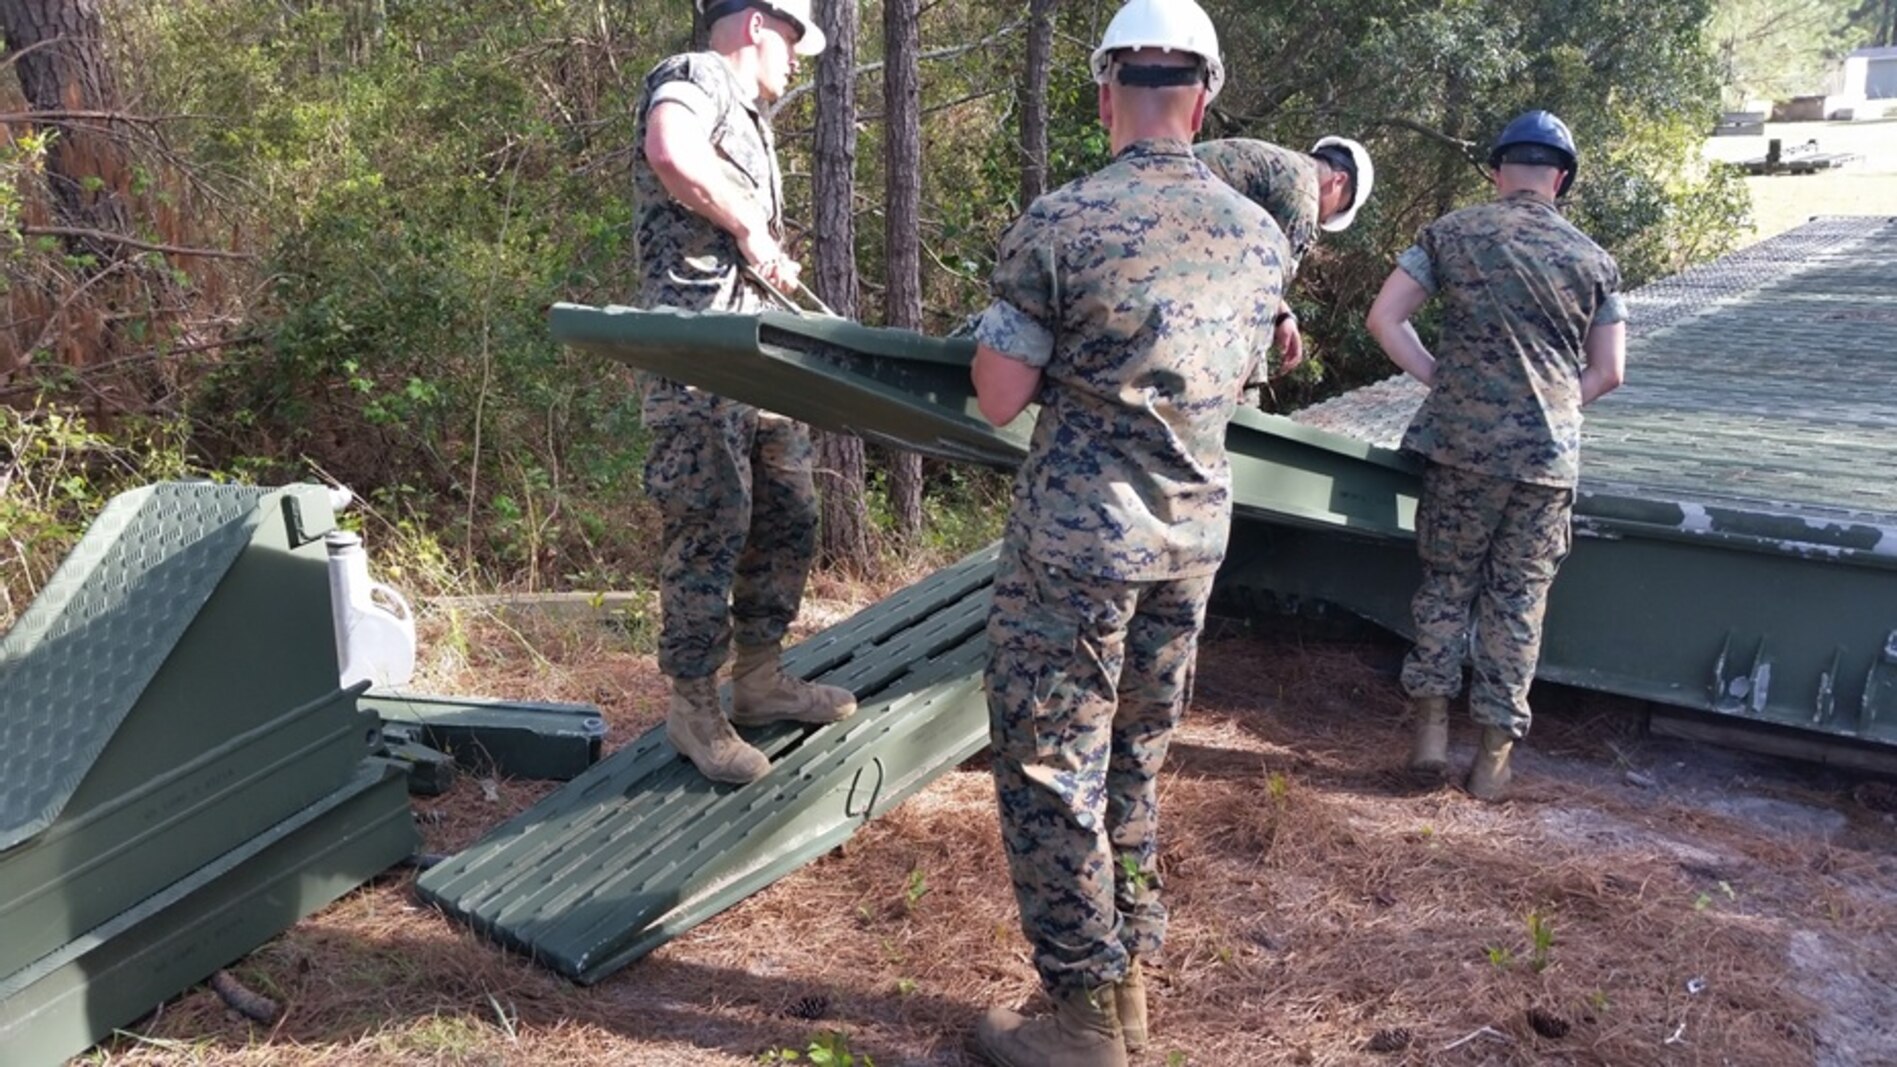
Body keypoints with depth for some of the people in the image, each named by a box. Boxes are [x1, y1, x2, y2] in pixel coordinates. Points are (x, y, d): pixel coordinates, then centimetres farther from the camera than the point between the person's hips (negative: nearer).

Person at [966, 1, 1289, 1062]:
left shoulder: (1059, 224, -15)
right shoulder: (1262, 236, 2)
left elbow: (1000, 400, -11)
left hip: (1077, 538, -6)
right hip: (1195, 533, 6)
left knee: (1050, 771, 6)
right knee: (1135, 761, 19)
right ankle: (1129, 979, 31)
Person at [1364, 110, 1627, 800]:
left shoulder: (1452, 234, 1)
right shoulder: (1591, 259, 5)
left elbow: (1383, 318, -3)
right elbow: (1607, 372, 6)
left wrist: (1440, 380, 5)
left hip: (1461, 446, -1)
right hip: (1549, 457, 1)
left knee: (1446, 583, 14)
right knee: (1518, 600, 9)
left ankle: (1430, 728, 12)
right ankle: (1494, 755, 14)